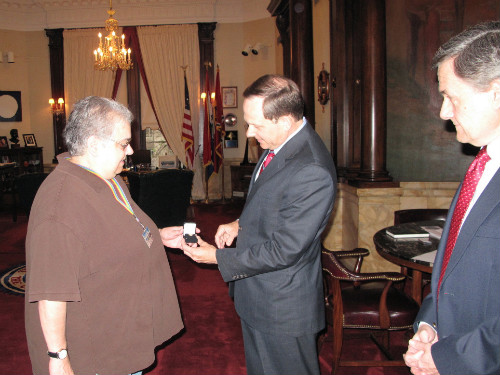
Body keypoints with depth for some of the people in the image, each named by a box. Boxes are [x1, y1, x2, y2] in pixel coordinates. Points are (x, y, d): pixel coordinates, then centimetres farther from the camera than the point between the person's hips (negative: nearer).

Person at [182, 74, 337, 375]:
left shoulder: (313, 173, -31)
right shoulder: (279, 146, -1)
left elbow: (284, 250, -27)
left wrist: (218, 257, -18)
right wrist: (242, 223, 0)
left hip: (283, 305, -9)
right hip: (256, 294, 9)